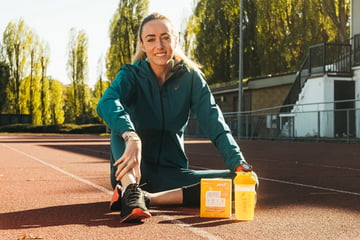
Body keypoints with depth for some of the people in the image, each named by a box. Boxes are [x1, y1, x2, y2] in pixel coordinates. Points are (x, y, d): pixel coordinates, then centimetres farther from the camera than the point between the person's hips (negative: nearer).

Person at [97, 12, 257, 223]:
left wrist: (239, 163, -27)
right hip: (131, 172, -1)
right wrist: (132, 138, -47)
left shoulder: (190, 77, 1)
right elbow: (107, 103, -27)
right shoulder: (132, 75, -4)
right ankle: (130, 190, -43)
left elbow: (214, 122, -10)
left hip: (171, 172, 2)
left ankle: (146, 197, -30)